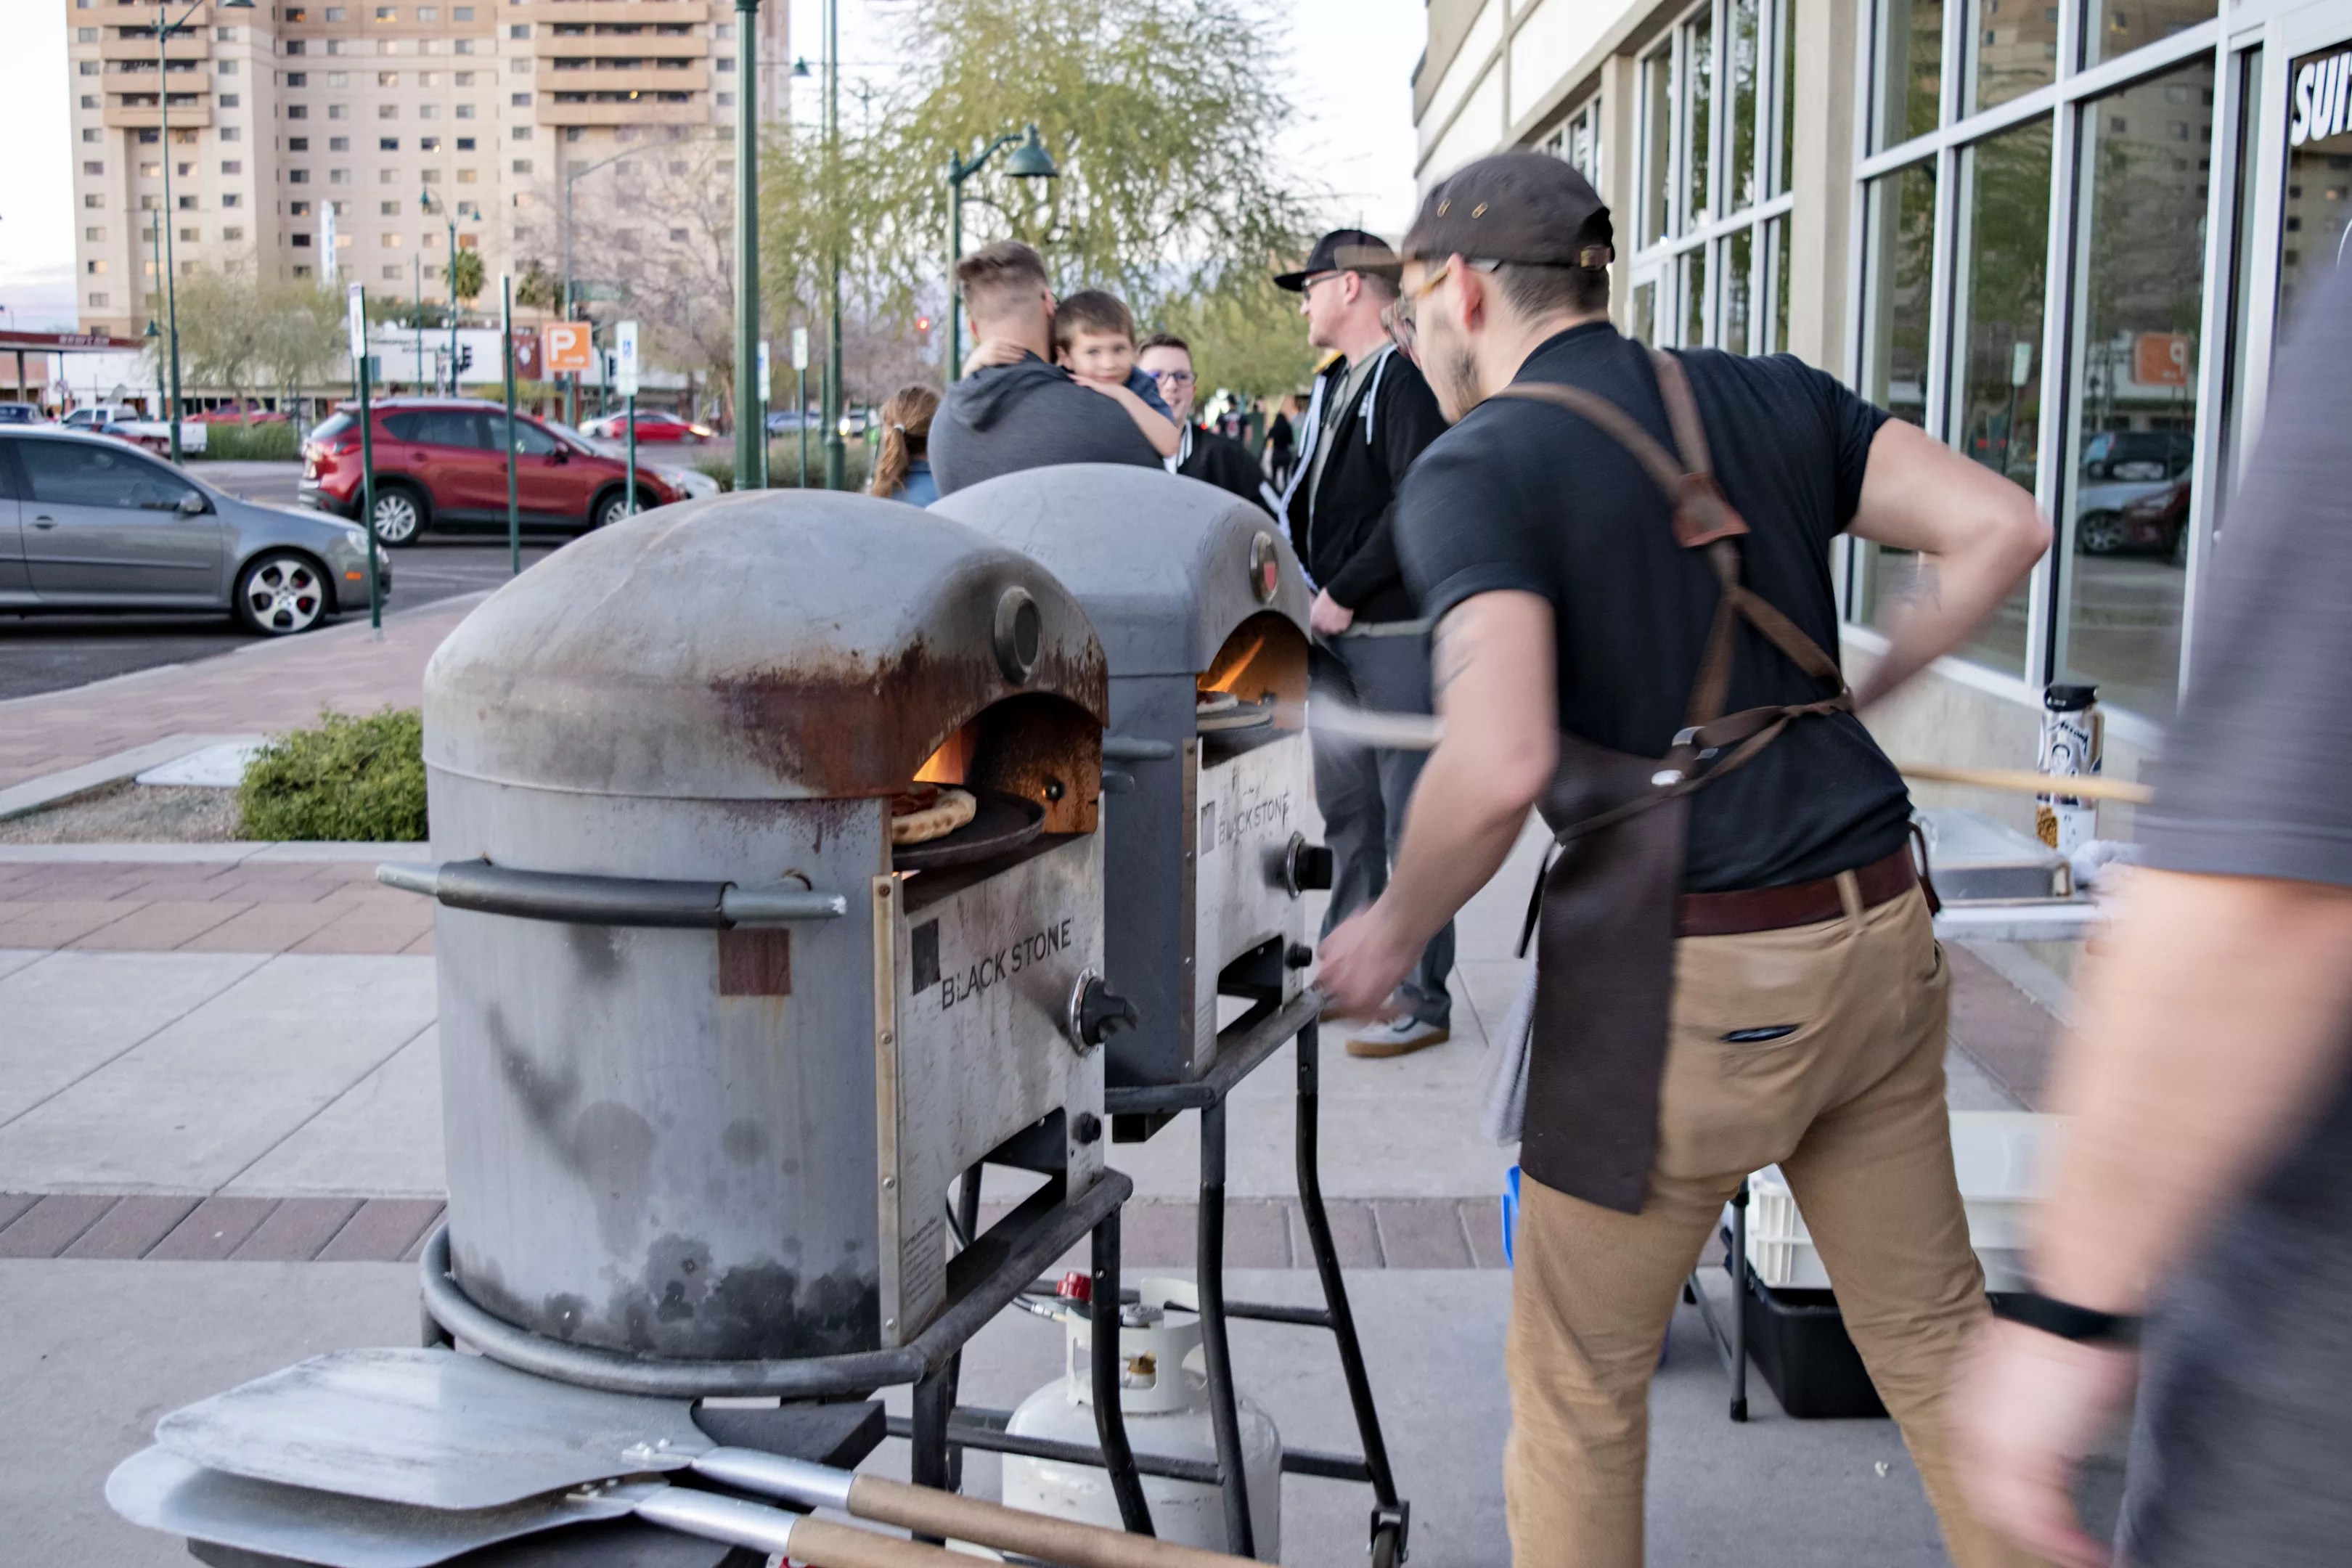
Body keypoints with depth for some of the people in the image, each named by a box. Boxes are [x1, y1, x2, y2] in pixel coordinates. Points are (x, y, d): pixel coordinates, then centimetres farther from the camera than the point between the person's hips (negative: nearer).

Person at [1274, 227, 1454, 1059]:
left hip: (1398, 631, -9)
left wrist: (1344, 594, -16)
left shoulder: (1409, 379, -10)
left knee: (1410, 815, -4)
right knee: (1346, 809, 14)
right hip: (1335, 632, 9)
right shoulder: (1334, 385, 19)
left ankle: (1423, 999, 2)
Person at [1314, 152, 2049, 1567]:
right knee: (1930, 1326, 20)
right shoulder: (1768, 399, 9)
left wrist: (1395, 931, -7)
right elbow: (2000, 526, 3)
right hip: (1877, 930, 6)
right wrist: (1858, 694, 14)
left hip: (1686, 973, -6)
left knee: (1580, 1378, 13)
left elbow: (1499, 769, -24)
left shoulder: (1475, 470, -10)